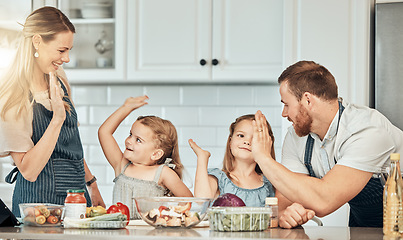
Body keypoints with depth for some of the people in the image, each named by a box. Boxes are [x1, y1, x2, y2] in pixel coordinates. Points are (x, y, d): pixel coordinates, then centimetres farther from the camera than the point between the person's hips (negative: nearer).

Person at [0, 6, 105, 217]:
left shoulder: (59, 83, 6)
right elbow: (29, 171, -21)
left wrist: (91, 185, 21)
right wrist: (57, 119, -26)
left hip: (78, 195, 7)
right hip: (40, 202, -7)